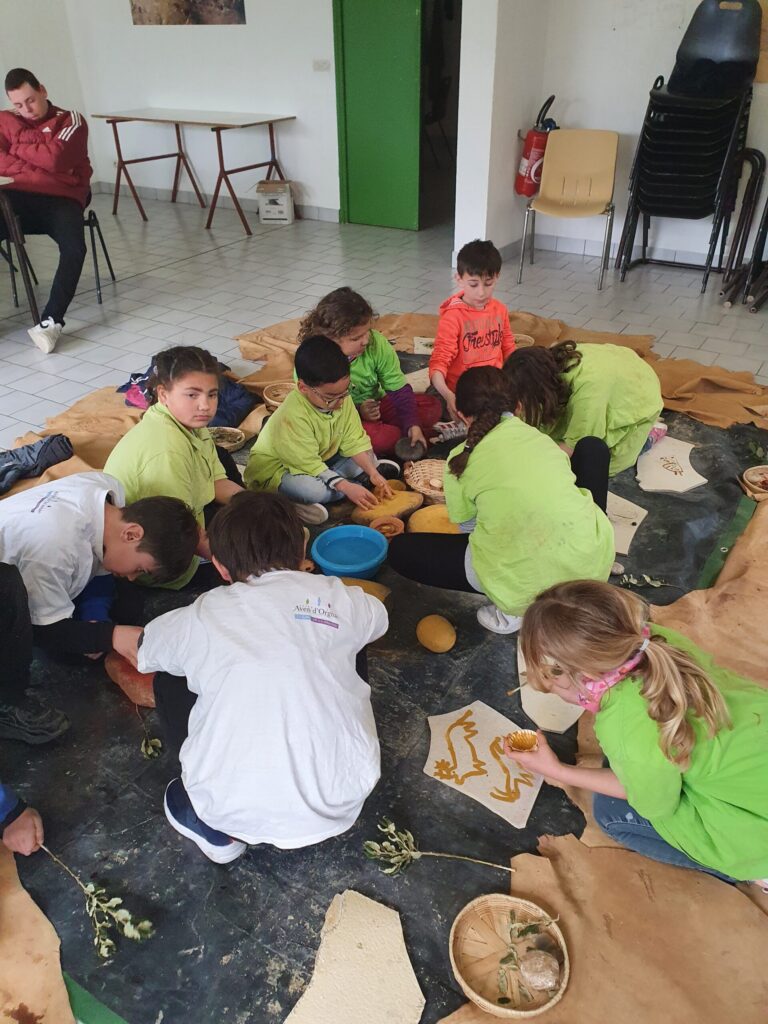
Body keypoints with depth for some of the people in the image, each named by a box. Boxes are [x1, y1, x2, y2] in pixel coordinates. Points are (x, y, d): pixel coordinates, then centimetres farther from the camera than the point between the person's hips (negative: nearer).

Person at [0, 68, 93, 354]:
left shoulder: (70, 120, 7)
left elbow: (55, 159, -10)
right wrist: (41, 167, -7)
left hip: (61, 198, -2)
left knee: (74, 248, -32)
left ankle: (51, 320, -29)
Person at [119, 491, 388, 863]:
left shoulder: (204, 616, -3)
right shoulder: (338, 599, 0)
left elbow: (143, 649, 20)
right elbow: (377, 617, 25)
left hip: (235, 810, -1)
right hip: (341, 802, 2)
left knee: (170, 677, 20)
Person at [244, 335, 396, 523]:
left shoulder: (342, 399, -12)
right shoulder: (292, 416, -33)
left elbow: (354, 441, -8)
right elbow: (308, 464, -31)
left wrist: (372, 472, -20)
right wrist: (347, 487, -34)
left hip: (321, 460, 7)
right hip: (275, 470, -7)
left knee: (367, 457, -4)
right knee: (311, 489, -37)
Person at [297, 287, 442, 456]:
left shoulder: (376, 343, -14)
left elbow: (399, 390, -9)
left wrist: (413, 425, -22)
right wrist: (357, 413, -30)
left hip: (375, 407, 5)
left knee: (432, 406, -10)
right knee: (385, 437, -34)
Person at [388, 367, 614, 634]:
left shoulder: (463, 458, 0)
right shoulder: (539, 435, 12)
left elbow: (466, 523, 11)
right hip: (593, 560, 5)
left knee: (400, 550, 14)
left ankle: (513, 609, 4)